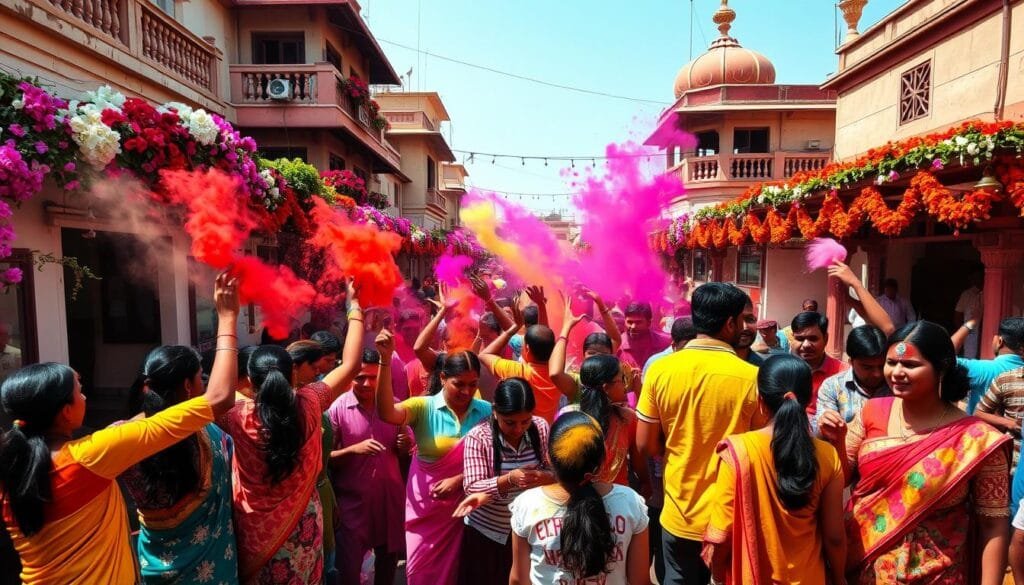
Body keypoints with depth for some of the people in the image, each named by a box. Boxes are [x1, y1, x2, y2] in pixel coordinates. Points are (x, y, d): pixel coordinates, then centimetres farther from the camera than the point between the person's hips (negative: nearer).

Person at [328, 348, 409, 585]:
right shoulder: (337, 408, -12)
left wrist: (405, 445, -13)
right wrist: (354, 449, -26)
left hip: (390, 497, 4)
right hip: (351, 499, -3)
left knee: (389, 559, 20)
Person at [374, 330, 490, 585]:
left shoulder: (485, 411, -7)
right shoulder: (424, 407, -13)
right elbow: (386, 413, -31)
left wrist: (459, 479, -18)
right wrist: (386, 360, -41)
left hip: (466, 504, 1)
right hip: (426, 506, -1)